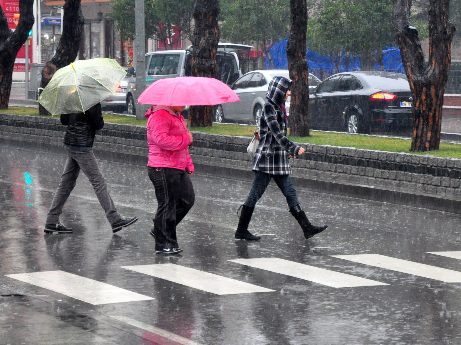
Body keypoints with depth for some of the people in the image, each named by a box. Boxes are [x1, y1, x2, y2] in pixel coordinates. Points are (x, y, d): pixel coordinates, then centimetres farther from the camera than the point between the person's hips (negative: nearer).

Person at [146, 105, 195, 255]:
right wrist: (186, 139, -22)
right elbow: (160, 139, -30)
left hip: (179, 169, 10)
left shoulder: (178, 117, 18)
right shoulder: (160, 116, -15)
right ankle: (164, 244, 6)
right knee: (167, 206, -3)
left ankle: (159, 230, 23)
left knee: (187, 199, 13)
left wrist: (189, 164, 19)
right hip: (163, 170, -10)